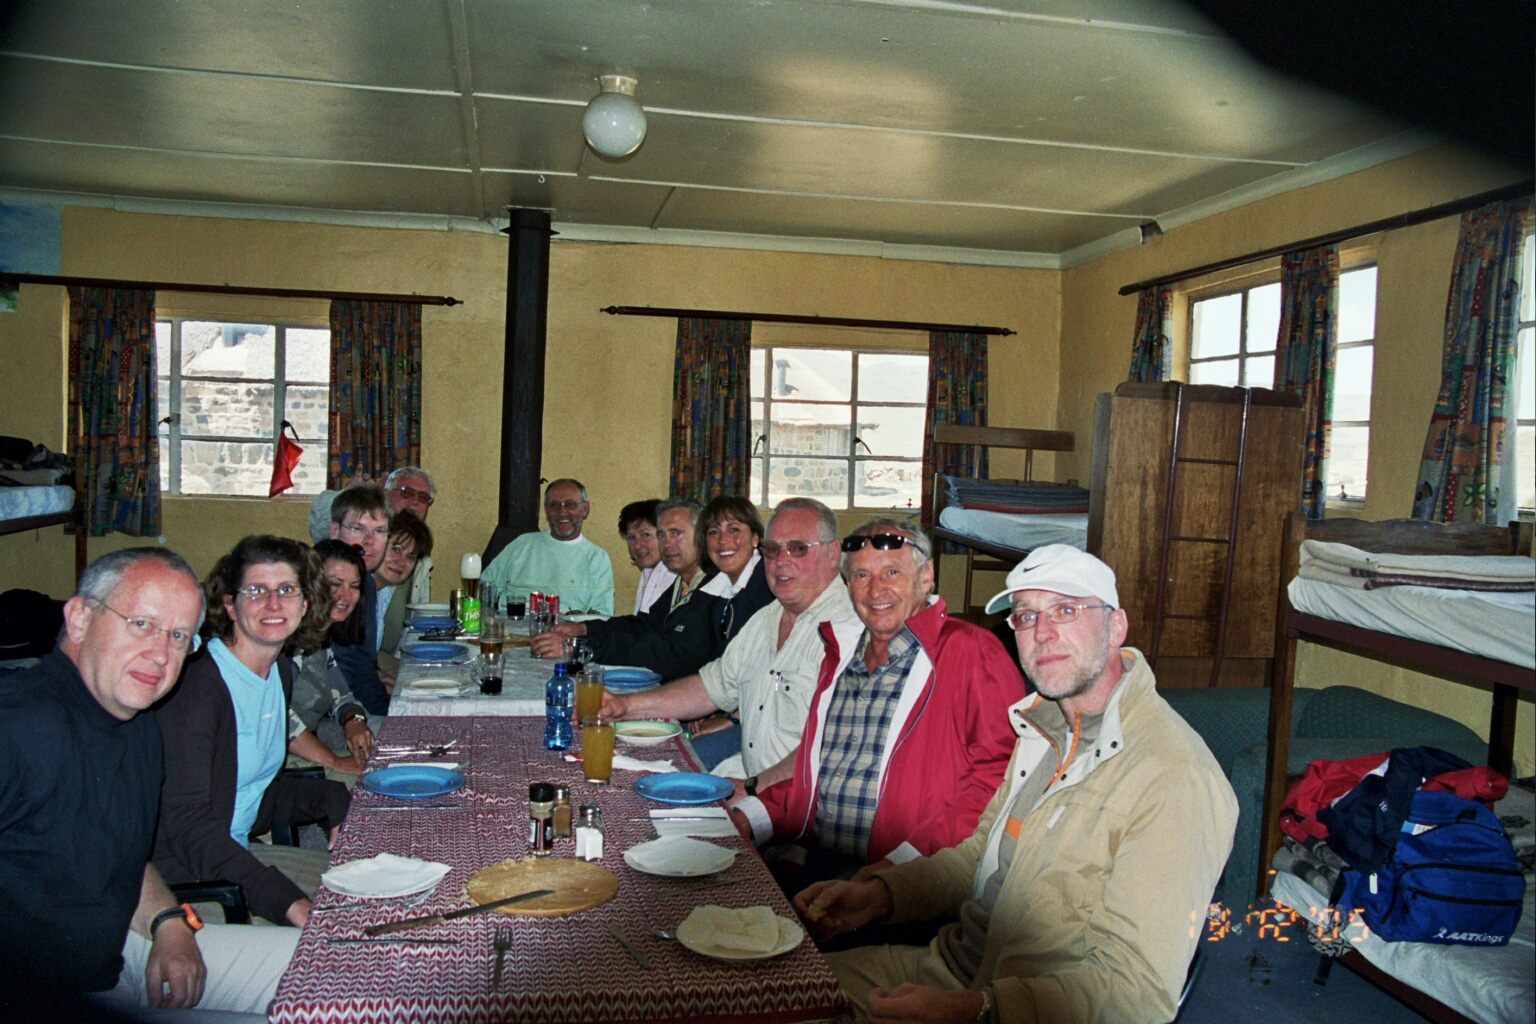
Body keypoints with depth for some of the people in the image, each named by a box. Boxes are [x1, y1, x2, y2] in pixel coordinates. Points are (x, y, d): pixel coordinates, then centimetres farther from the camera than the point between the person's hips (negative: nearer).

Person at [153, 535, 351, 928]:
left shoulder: (281, 671, 5)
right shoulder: (196, 684, -21)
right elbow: (188, 824, -25)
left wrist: (330, 800, -4)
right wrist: (287, 900, -33)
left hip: (237, 849, 9)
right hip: (181, 872, -9)